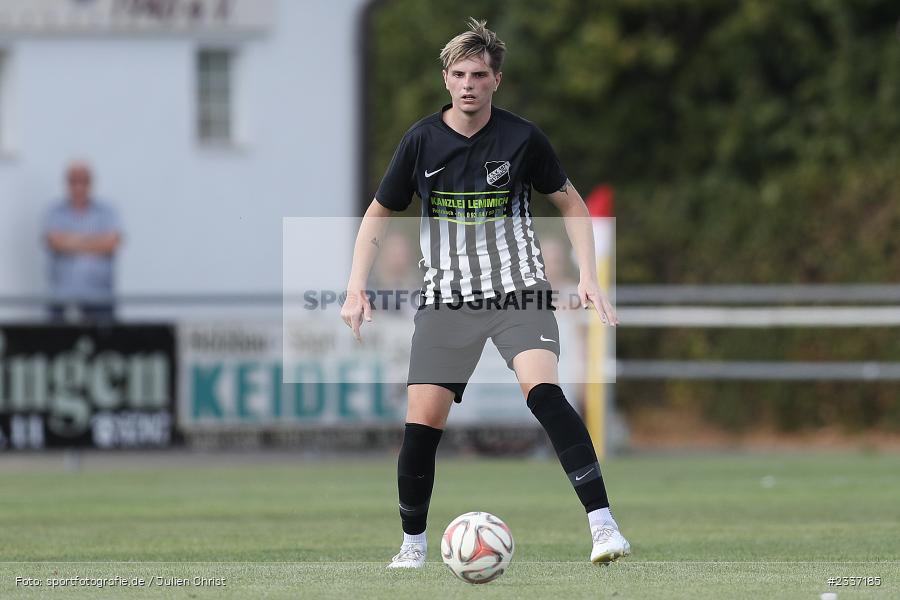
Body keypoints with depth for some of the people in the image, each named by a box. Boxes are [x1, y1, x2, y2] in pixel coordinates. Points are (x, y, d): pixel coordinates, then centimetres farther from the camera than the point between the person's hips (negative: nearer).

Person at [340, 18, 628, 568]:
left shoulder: (522, 139, -4)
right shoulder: (422, 141, -1)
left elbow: (571, 203, 10)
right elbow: (378, 215, 11)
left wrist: (589, 277, -1)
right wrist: (357, 289, 0)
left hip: (519, 293, -2)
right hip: (446, 299, 2)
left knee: (543, 388, -26)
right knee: (423, 419, -7)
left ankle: (603, 524, -29)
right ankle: (413, 545, 14)